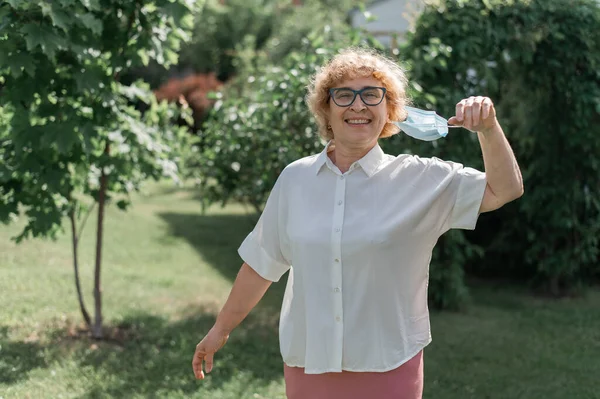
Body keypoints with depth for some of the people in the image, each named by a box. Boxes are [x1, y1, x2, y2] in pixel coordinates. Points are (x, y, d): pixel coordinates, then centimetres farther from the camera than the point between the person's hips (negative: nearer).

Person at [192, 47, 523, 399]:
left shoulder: (420, 180, -5)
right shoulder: (295, 179, 2)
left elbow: (505, 190, -8)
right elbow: (261, 264, 10)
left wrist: (488, 128, -24)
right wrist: (221, 329, 15)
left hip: (389, 369, -2)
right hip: (307, 365, 2)